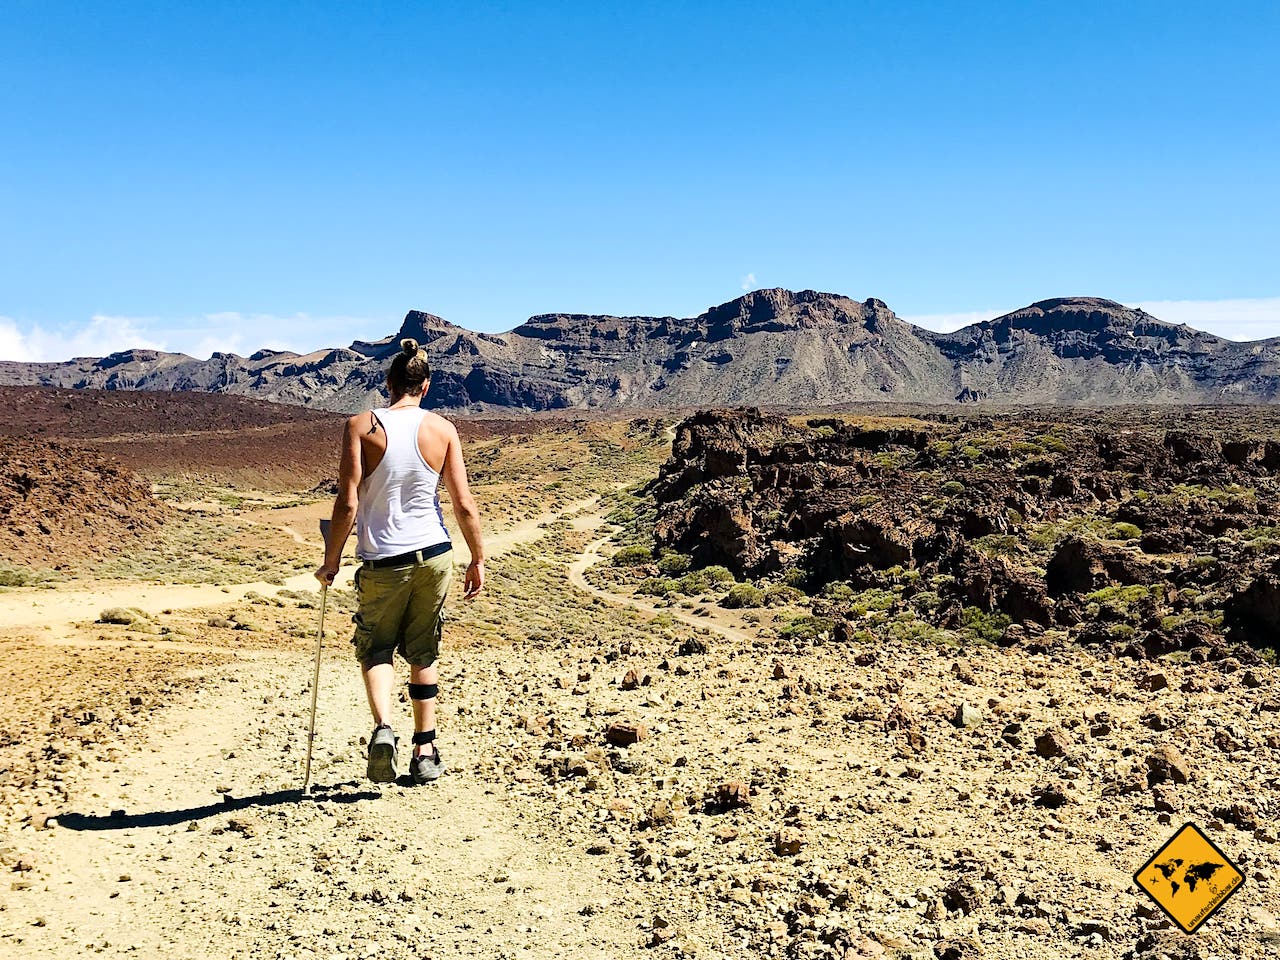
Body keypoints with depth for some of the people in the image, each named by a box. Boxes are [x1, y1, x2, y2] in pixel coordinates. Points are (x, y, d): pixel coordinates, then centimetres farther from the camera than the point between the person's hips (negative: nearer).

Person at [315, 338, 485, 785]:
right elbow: (465, 505, -3)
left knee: (375, 648, 15)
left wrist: (331, 560, 1)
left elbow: (347, 503, -10)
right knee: (423, 654, 17)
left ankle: (383, 728, -10)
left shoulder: (361, 426, -6)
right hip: (434, 555, 2)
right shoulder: (442, 428, -1)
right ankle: (425, 752, 21)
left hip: (381, 562, -2)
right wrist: (477, 560, 8)